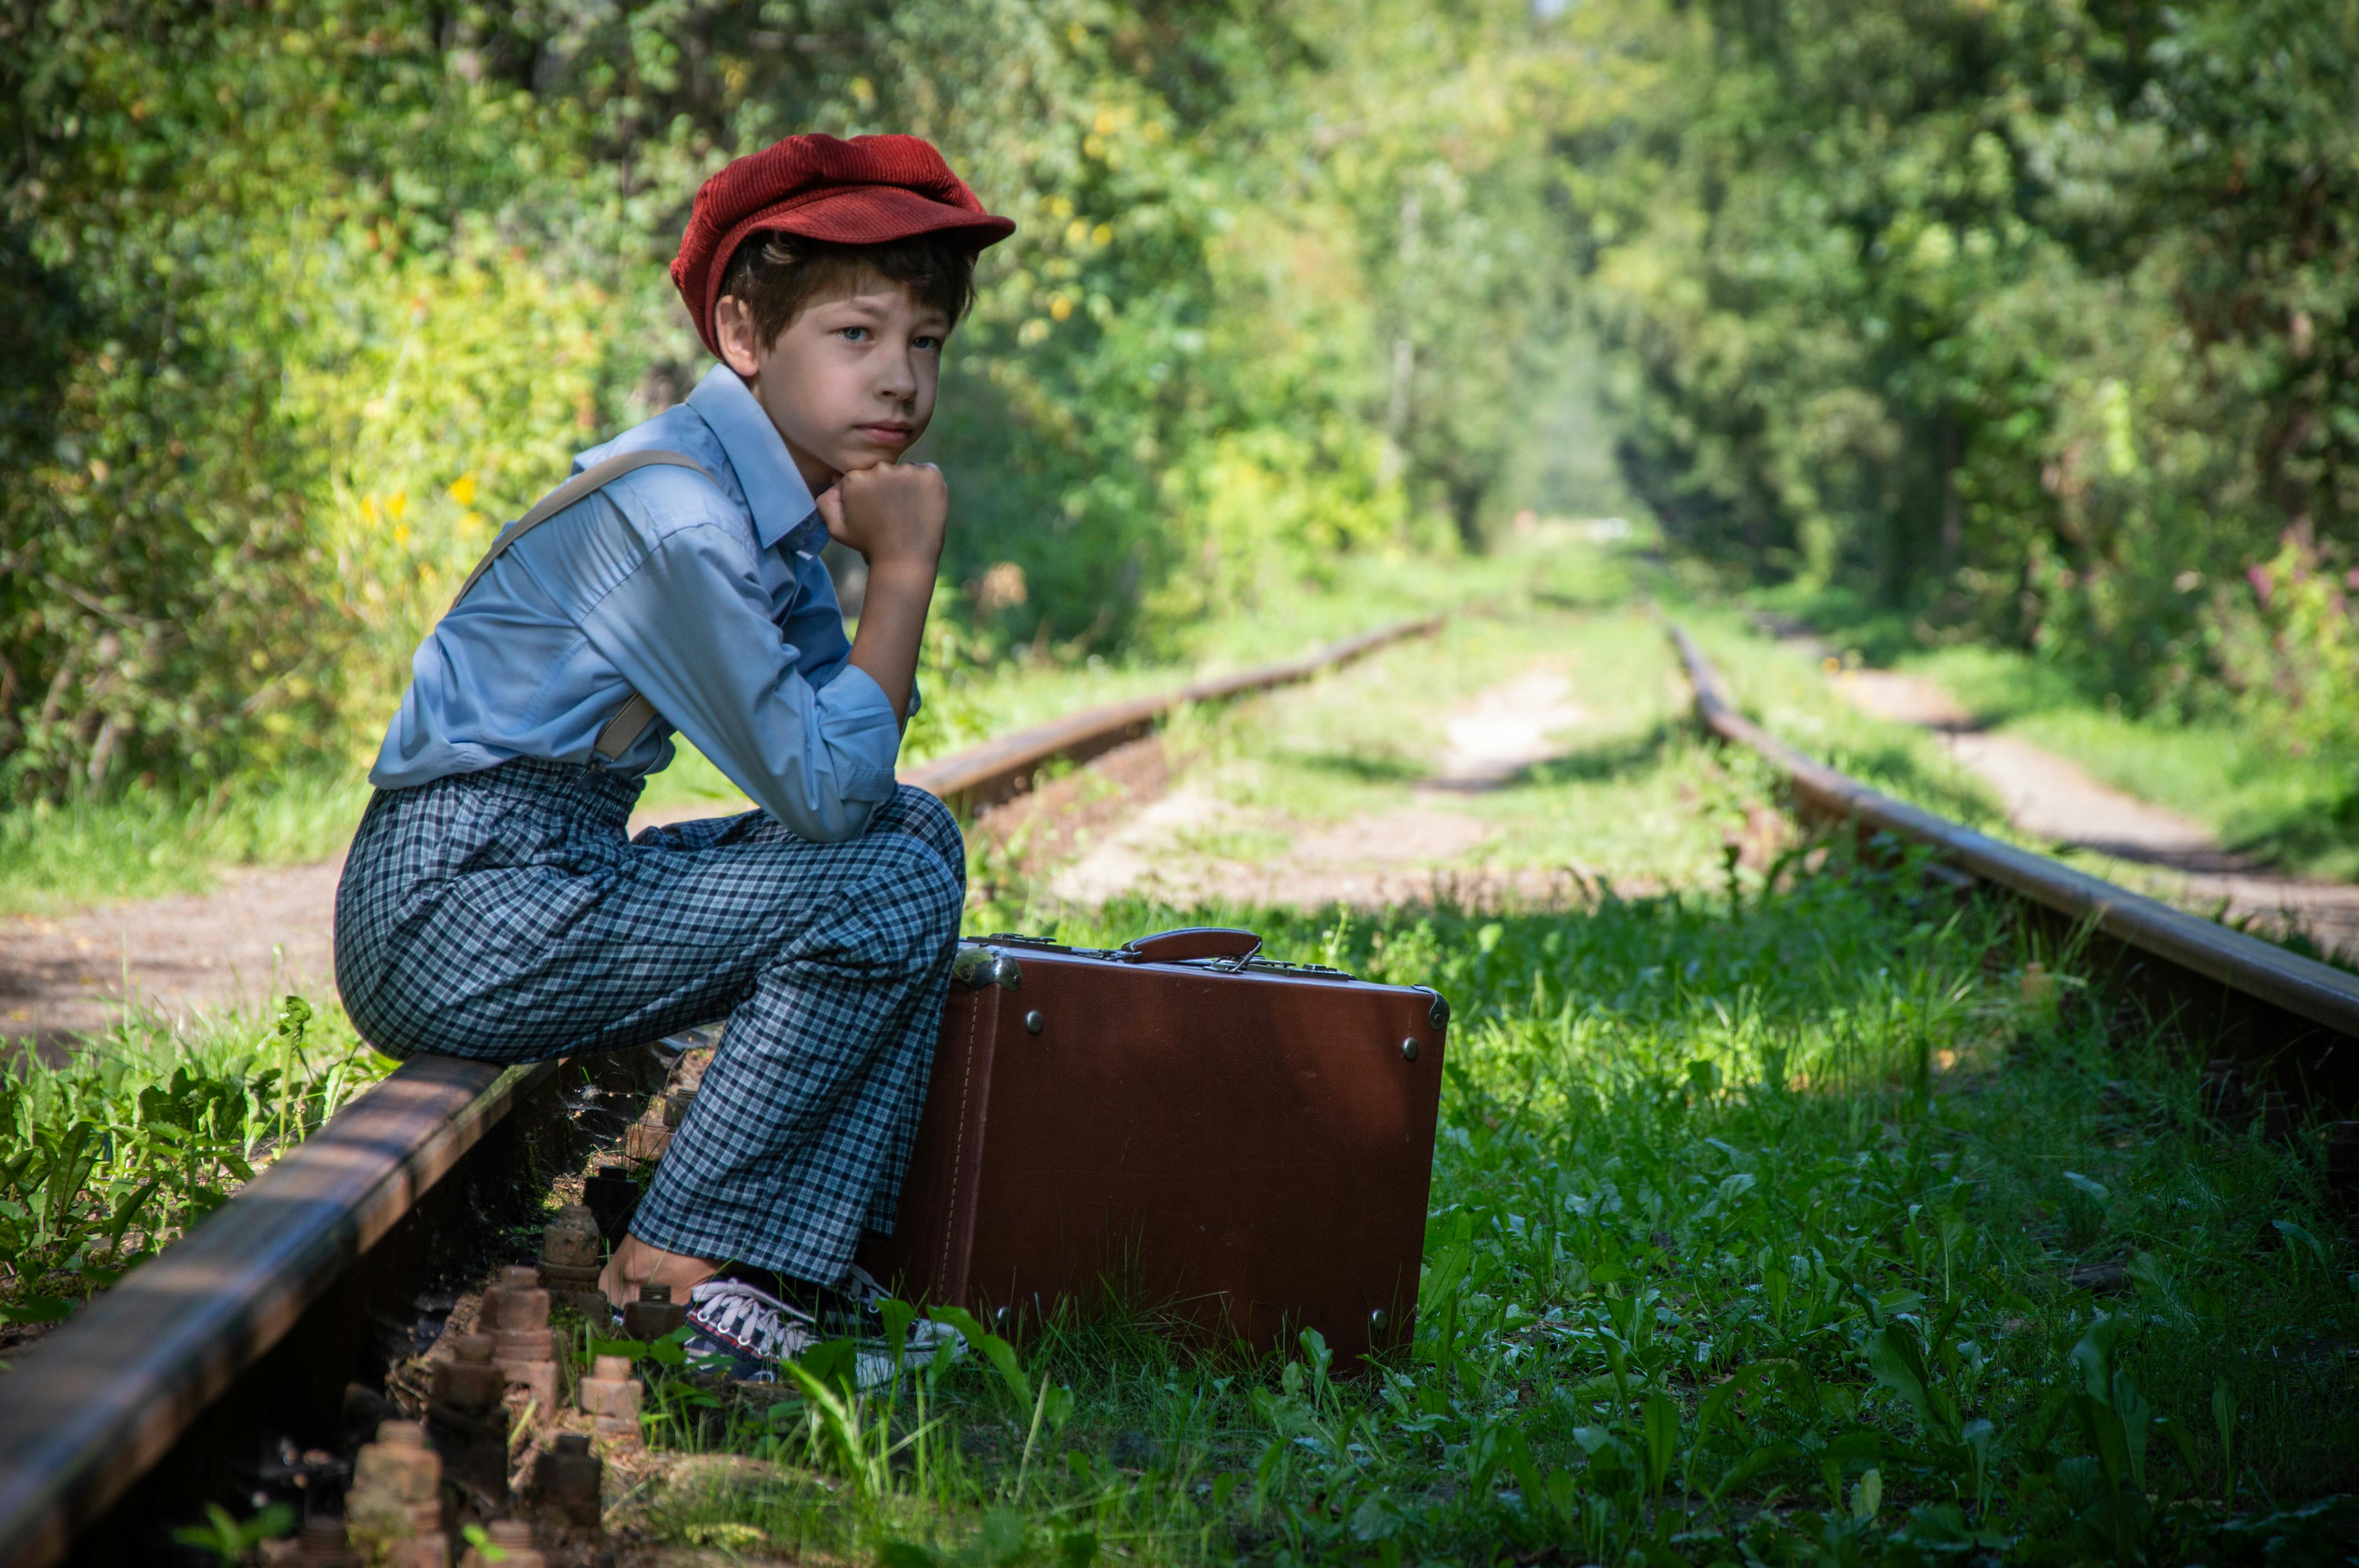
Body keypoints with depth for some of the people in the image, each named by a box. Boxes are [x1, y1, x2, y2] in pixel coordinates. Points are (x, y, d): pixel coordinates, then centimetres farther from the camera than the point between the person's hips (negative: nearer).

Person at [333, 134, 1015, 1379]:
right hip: (455, 913, -10)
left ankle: (792, 1271, 4)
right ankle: (678, 1258, -6)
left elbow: (859, 747, 10)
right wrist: (903, 568, -12)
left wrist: (876, 555, -4)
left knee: (914, 838, 9)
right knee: (890, 886, -16)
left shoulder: (771, 490, 10)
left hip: (551, 877, 10)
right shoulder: (673, 517, -20)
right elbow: (819, 788, -20)